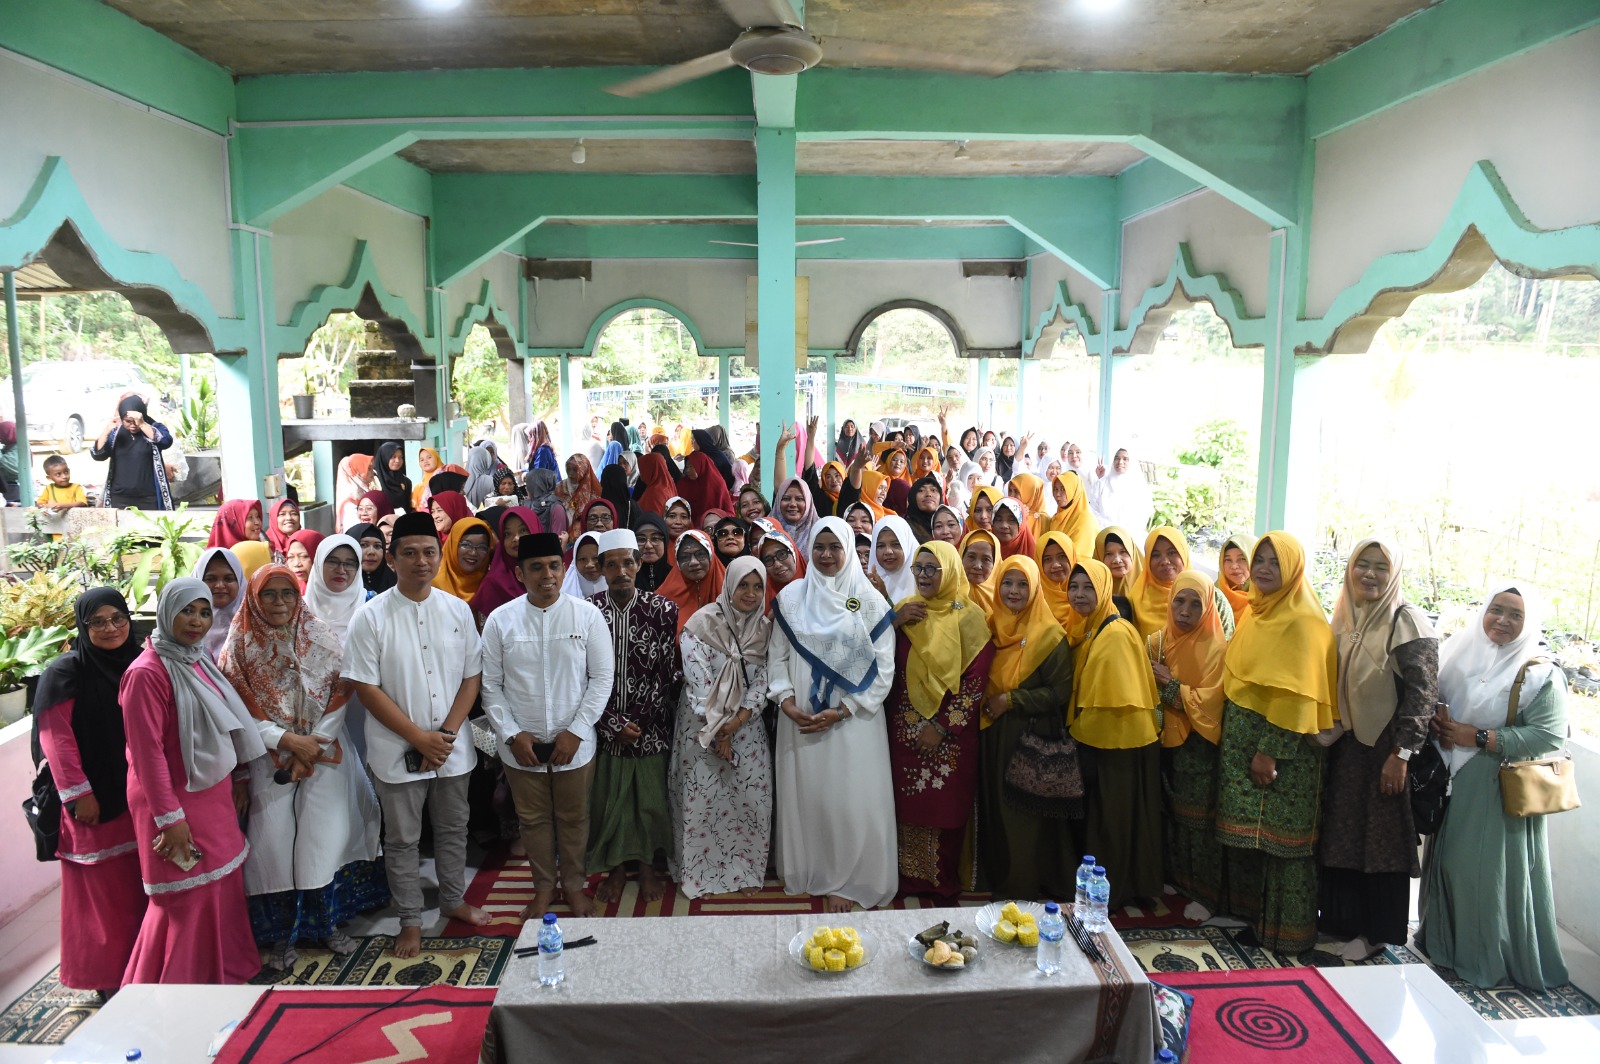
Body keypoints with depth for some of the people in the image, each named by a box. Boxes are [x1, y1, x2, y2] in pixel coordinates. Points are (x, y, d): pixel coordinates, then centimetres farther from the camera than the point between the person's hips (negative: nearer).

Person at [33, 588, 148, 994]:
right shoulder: (66, 672, -9)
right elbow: (55, 737, -11)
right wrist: (79, 794, -13)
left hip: (137, 795, 5)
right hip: (96, 800, -5)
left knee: (140, 885, 10)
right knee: (105, 890, 3)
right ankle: (109, 979, 15)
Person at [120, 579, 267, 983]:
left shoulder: (202, 659, 6)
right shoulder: (147, 672, -18)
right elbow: (147, 752, -19)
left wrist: (239, 776, 14)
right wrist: (170, 818, -18)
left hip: (215, 793, 8)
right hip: (177, 800, -7)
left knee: (224, 883, 15)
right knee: (188, 898, 3)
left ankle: (224, 972, 32)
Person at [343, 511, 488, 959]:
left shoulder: (458, 610, -1)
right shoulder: (371, 617, -10)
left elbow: (472, 676, 1)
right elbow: (367, 688, -12)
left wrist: (447, 733, -10)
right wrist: (420, 738, -14)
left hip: (452, 749, 3)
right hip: (397, 751, -3)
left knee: (453, 830, 18)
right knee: (402, 840, 11)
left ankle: (453, 899, 38)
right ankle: (411, 920, 28)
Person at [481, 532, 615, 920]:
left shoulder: (587, 615, -8)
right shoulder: (500, 620, -6)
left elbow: (602, 678, -6)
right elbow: (491, 686, -2)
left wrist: (576, 731, -11)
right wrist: (512, 734, -10)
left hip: (574, 743, -1)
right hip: (520, 745, 1)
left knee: (574, 818, 15)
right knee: (533, 819, 17)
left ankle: (574, 884, 37)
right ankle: (544, 886, 37)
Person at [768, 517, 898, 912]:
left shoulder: (869, 600, -3)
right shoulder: (791, 596, 4)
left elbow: (884, 666, -5)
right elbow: (777, 655, 8)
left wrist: (842, 711, -11)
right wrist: (785, 701, -7)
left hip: (853, 720, -2)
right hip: (800, 718, 2)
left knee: (852, 802, -1)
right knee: (804, 797, 9)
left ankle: (849, 882, 16)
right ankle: (807, 873, 26)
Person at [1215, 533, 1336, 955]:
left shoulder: (1302, 621, -14)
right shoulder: (1259, 614, 12)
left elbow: (1296, 694, -18)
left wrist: (1271, 751, -20)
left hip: (1282, 749, -8)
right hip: (1241, 741, 8)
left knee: (1280, 838, 0)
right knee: (1245, 833, 14)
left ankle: (1287, 930, 12)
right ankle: (1247, 910, 28)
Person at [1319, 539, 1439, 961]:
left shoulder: (1408, 623, -13)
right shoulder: (1344, 618, 7)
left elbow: (1422, 695, -15)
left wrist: (1401, 755, -18)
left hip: (1384, 748, -6)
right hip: (1345, 745, 6)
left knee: (1381, 840, 5)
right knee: (1339, 833, 14)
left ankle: (1376, 932, 19)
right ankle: (1340, 918, 28)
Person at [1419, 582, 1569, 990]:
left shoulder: (1542, 675, -6)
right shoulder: (1461, 655, 8)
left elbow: (1548, 736, -15)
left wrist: (1477, 736, -16)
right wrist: (1437, 721, -6)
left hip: (1502, 791, -5)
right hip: (1453, 784, 5)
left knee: (1493, 873, 0)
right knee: (1450, 862, 12)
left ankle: (1490, 958, 16)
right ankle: (1445, 942, 29)